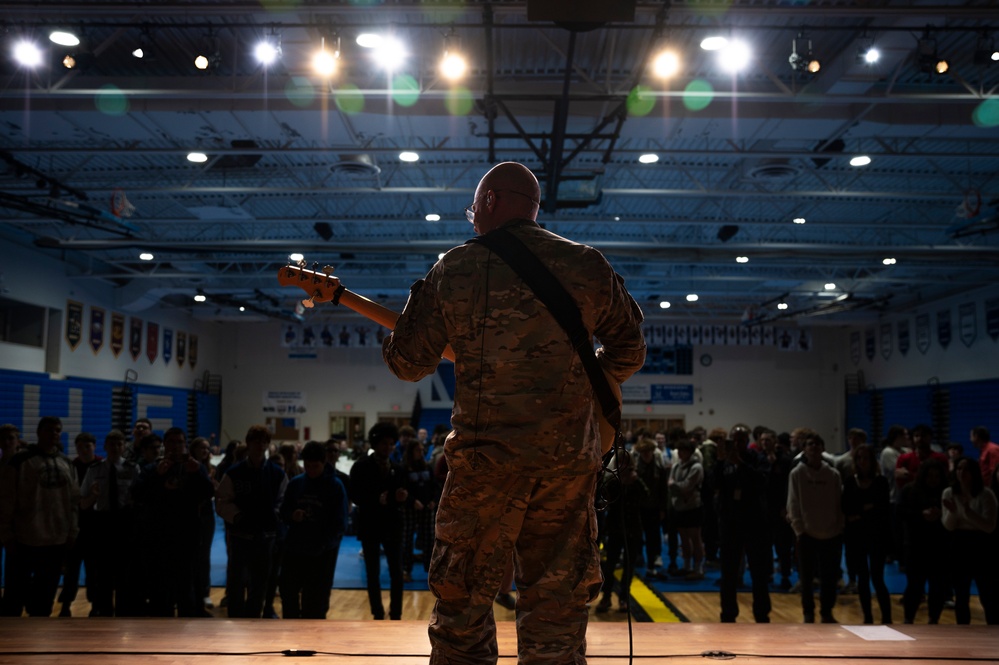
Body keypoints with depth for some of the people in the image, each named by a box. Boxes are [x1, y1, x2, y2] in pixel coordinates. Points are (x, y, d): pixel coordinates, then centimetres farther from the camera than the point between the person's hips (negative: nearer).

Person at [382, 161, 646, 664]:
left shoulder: (454, 269, -2)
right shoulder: (589, 266, 4)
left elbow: (408, 363, 4)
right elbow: (630, 349, 11)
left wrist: (393, 340, 26)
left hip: (487, 455, -2)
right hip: (570, 456, 2)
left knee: (462, 603, 11)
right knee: (556, 609, 11)